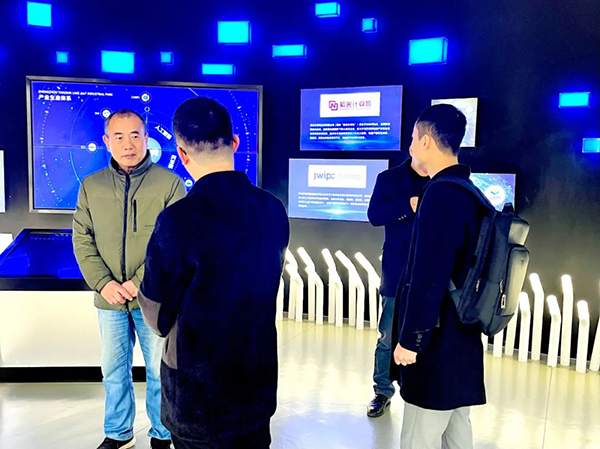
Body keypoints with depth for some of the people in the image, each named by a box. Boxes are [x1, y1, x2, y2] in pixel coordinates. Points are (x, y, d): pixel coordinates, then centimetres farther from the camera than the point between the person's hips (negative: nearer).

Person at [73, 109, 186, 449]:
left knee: (159, 371, 10)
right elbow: (83, 240, 3)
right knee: (113, 370, 17)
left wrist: (139, 283, -17)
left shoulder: (170, 183, -8)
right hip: (109, 298, 3)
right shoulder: (91, 186, 3)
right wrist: (103, 283, -10)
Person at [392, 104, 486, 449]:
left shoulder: (441, 193, -19)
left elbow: (429, 277, -23)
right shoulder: (469, 192, 11)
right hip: (461, 337, 10)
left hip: (437, 340, -10)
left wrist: (410, 339, -17)